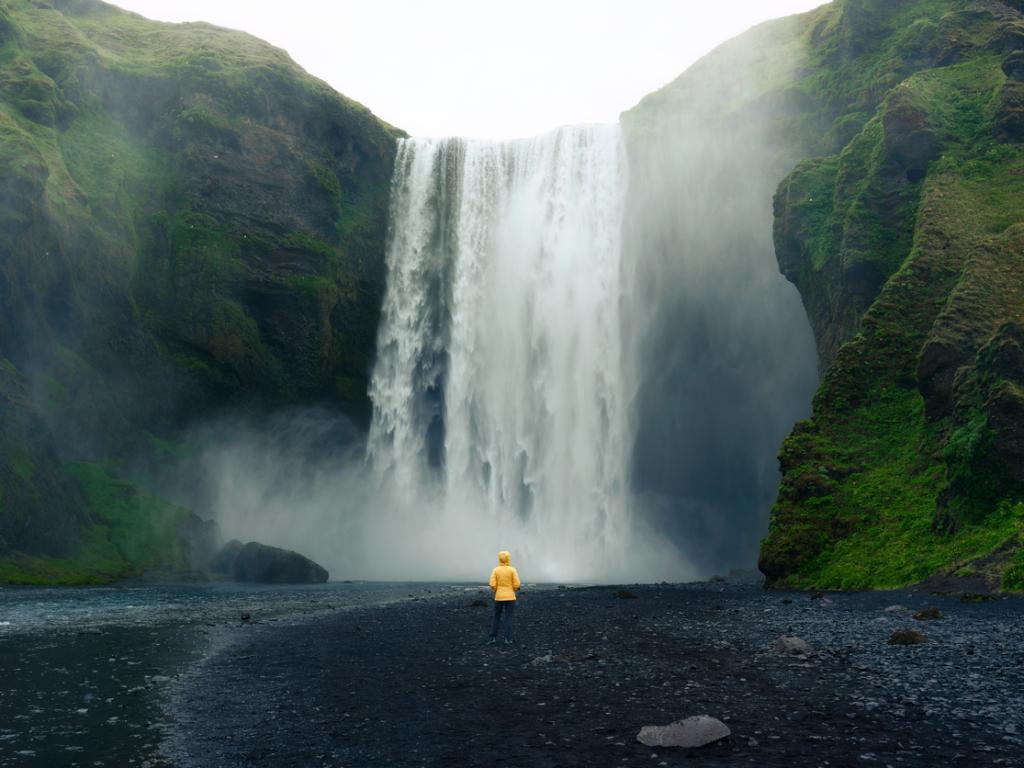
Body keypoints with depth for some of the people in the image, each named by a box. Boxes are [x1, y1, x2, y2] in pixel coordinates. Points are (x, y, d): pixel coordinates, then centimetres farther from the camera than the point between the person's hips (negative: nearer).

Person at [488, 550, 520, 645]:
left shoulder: (495, 570, -4)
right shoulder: (513, 570, -6)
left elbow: (492, 585, -10)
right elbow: (516, 584, -10)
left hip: (499, 597, 1)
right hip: (510, 597, -1)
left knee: (496, 617, 13)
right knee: (508, 618, 4)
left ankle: (493, 638, 10)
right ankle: (508, 639, -1)